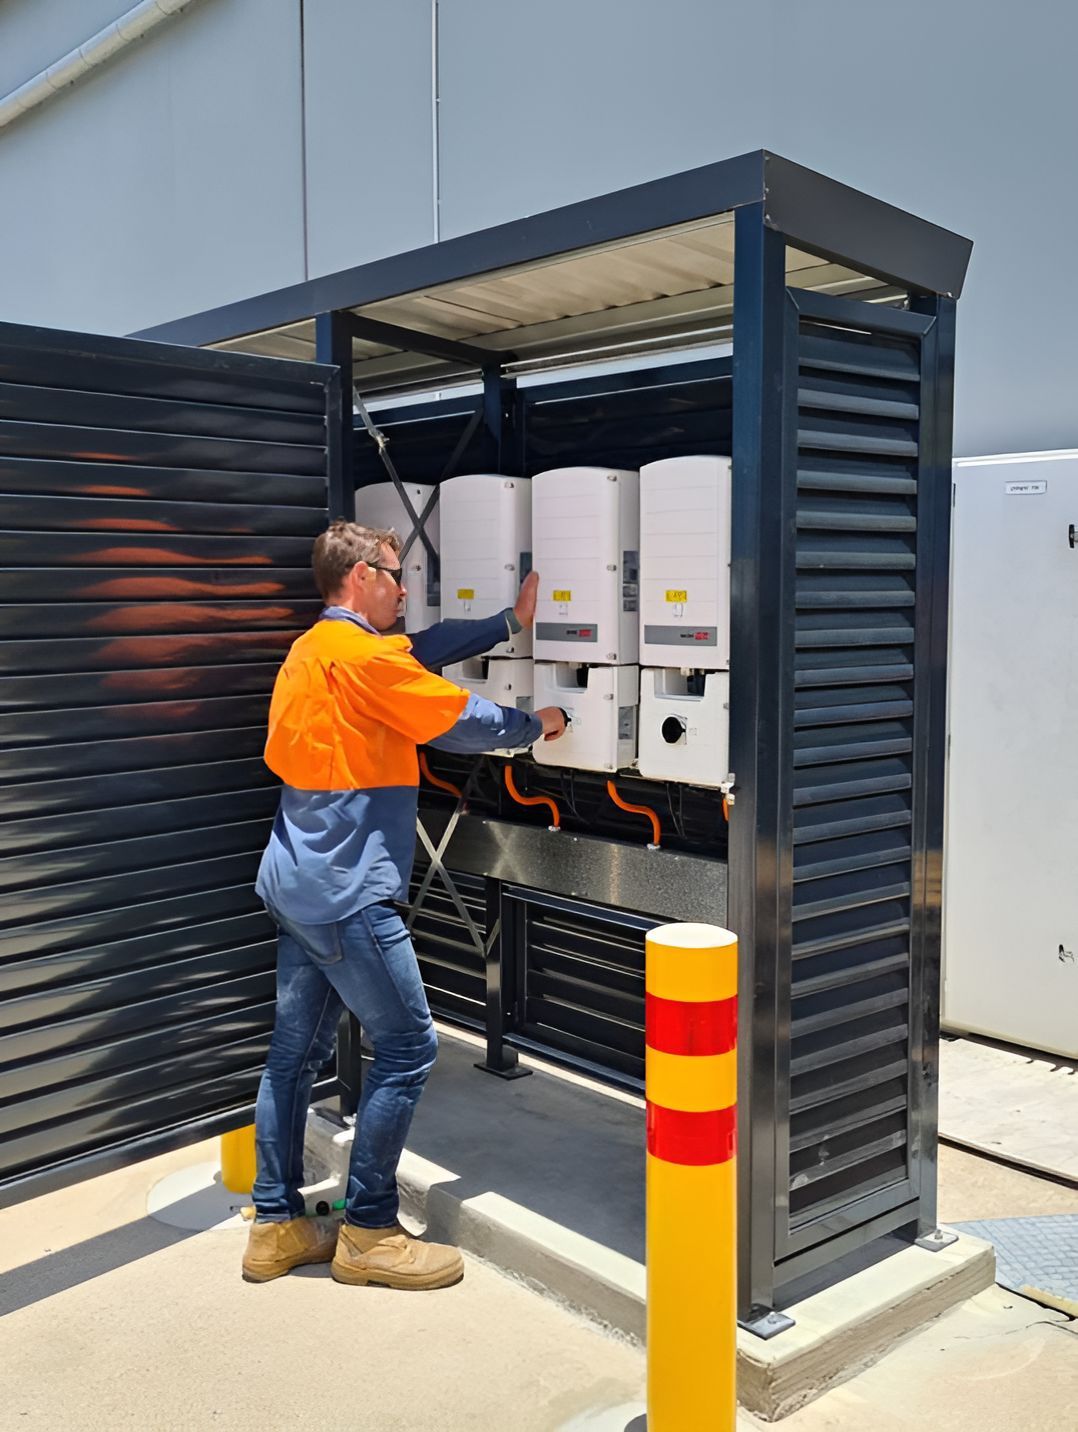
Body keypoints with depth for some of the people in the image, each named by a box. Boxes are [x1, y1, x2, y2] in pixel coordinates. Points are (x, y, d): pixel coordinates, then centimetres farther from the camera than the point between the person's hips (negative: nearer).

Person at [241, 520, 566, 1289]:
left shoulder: (314, 649, 14)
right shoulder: (361, 656, -15)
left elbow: (422, 651, 19)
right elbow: (462, 721, -10)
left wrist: (510, 623, 23)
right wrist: (536, 724, 8)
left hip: (297, 882, 10)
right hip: (347, 890, -10)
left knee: (298, 1051, 14)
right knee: (408, 1047, -1)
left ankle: (277, 1225, 23)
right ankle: (369, 1232, 9)